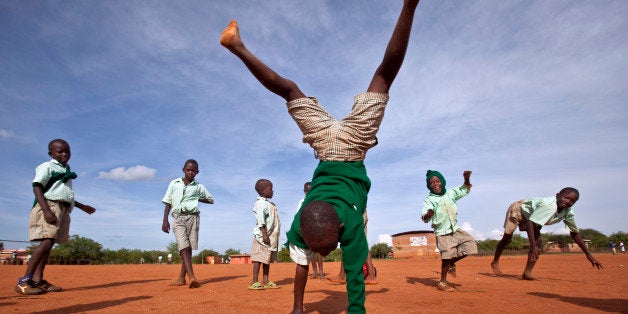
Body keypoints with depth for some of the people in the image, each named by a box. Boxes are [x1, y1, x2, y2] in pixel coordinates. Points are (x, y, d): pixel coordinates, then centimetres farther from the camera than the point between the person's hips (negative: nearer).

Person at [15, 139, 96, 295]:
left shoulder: (67, 171, 23)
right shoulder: (46, 167, 0)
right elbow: (37, 187, -11)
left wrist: (82, 206, 34)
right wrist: (46, 210, -23)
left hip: (63, 209, 8)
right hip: (50, 205, -8)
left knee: (49, 243, 3)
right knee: (47, 241, -19)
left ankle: (38, 280, 4)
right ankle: (24, 281, -17)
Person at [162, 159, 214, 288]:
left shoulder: (199, 187, 12)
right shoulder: (174, 183, 12)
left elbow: (211, 200, 22)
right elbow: (168, 202, 12)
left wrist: (197, 199, 8)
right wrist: (165, 220, 3)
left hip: (192, 217, 1)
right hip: (178, 218, -1)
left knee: (189, 248, -1)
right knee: (183, 247, -15)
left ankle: (181, 278, 10)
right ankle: (192, 277, -24)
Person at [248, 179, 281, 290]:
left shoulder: (269, 203, 20)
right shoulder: (261, 203, -9)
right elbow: (261, 220, -19)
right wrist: (264, 234, -24)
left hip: (271, 236, 9)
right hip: (263, 236, -9)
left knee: (268, 259, 10)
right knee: (259, 258, -6)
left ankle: (266, 281, 16)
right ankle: (255, 282, -2)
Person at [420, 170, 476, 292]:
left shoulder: (450, 193, 2)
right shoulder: (429, 199, -13)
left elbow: (465, 189, 16)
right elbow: (424, 218, -23)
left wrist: (466, 179, -4)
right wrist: (428, 214, -48)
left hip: (455, 229, 5)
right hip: (442, 233, -5)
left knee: (470, 244, -4)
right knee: (447, 256, -5)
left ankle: (451, 263, 15)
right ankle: (442, 282, 12)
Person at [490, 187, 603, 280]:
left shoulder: (568, 212, -16)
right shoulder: (549, 205, -41)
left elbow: (575, 233, -3)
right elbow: (530, 222, -46)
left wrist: (588, 255, -4)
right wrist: (533, 246, -51)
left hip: (531, 214, 7)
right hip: (517, 209, -6)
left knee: (537, 242, -9)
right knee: (507, 238, -1)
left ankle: (527, 273, -5)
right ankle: (495, 262, 20)